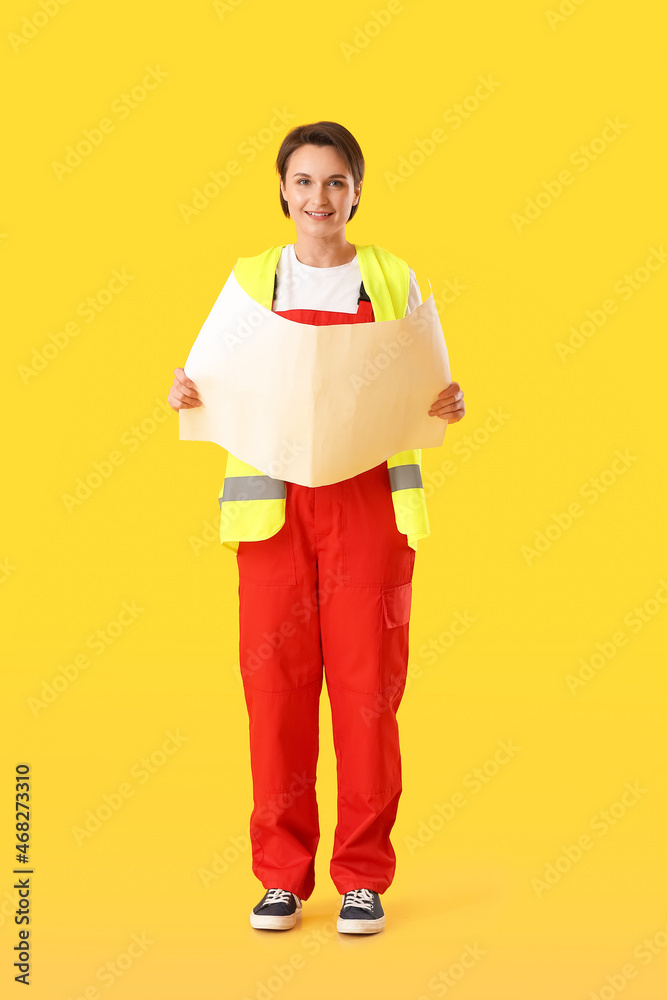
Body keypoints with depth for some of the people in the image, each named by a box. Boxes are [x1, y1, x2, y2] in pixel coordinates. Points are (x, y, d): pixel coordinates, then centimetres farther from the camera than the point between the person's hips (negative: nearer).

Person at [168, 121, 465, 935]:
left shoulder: (393, 280, 9)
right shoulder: (251, 279, 10)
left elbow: (428, 393, 12)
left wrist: (446, 406, -9)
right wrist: (187, 393, -8)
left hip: (369, 501, 0)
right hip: (275, 501, 1)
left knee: (367, 685, -2)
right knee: (276, 683, -1)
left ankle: (363, 877, 10)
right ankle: (282, 875, 12)